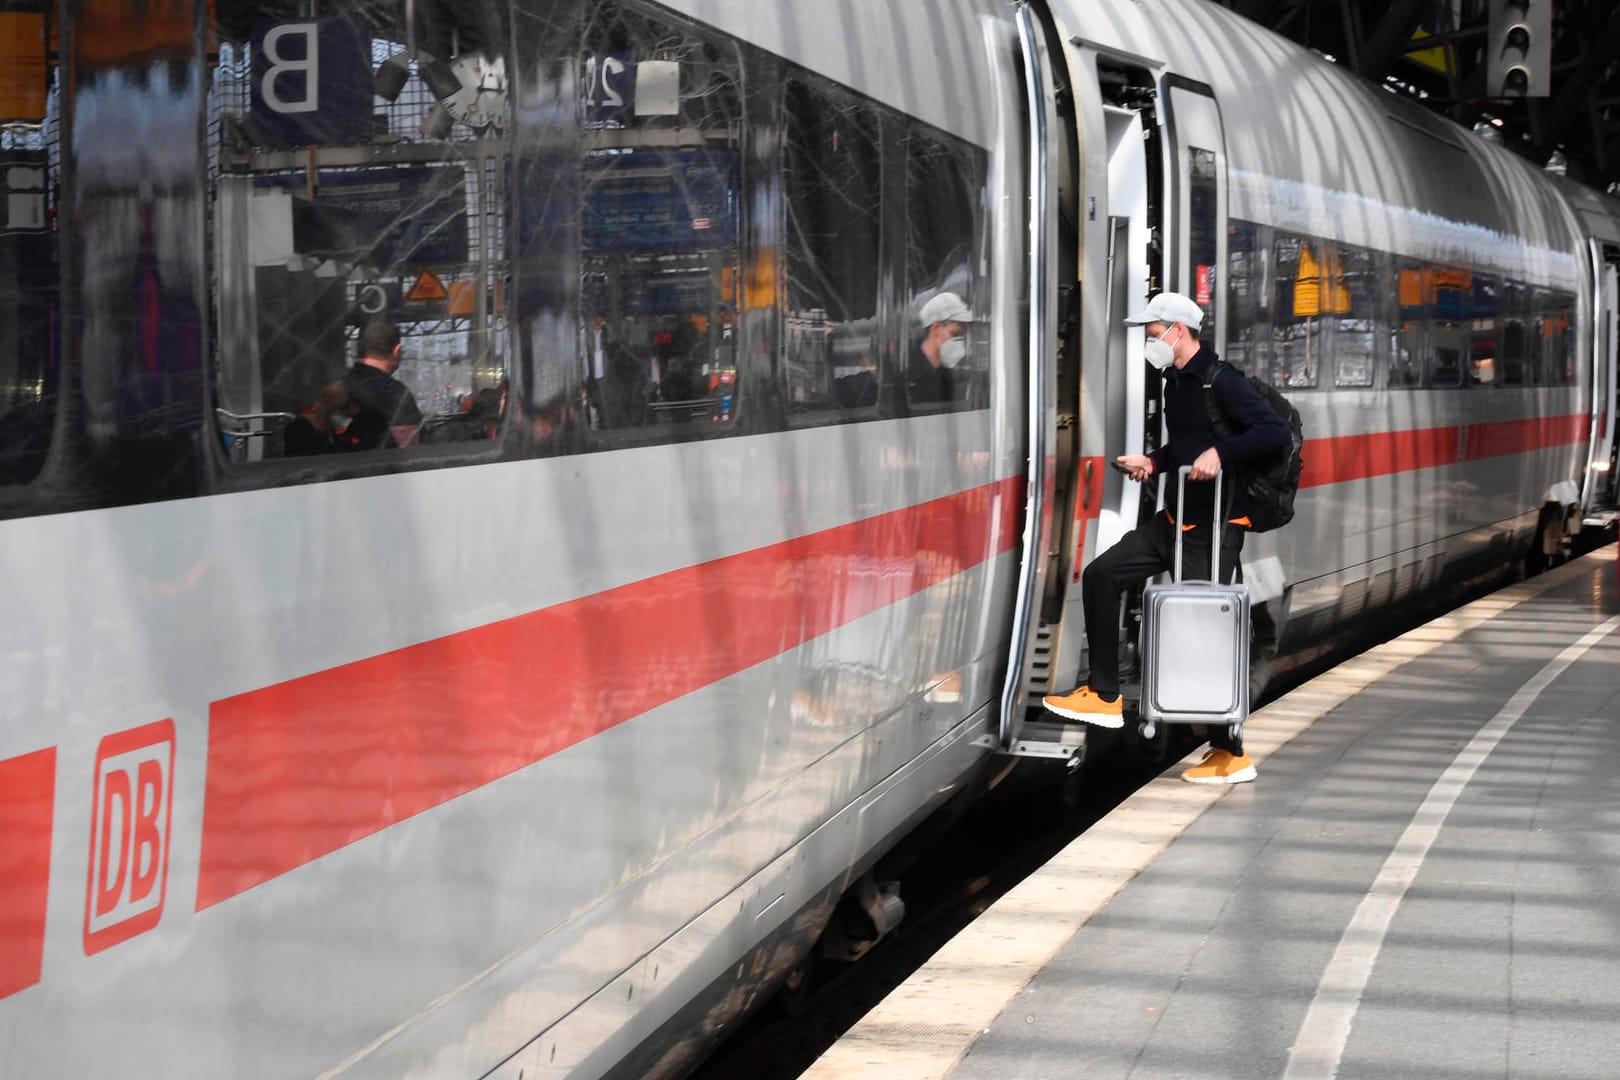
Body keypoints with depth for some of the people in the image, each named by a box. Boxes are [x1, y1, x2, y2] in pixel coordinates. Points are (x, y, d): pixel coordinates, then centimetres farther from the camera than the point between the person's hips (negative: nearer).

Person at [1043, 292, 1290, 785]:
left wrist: (1221, 453, -34)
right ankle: (1104, 696, 12)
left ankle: (1231, 754, 6)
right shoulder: (1175, 382, 12)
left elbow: (1275, 432, -25)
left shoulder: (1220, 381, -16)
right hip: (1175, 521, 9)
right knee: (1102, 575, 7)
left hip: (1215, 528, -9)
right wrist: (1153, 463, 10)